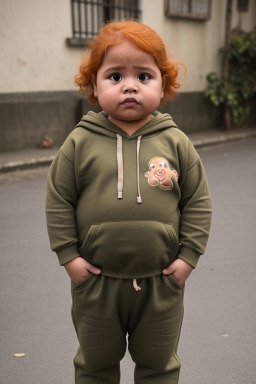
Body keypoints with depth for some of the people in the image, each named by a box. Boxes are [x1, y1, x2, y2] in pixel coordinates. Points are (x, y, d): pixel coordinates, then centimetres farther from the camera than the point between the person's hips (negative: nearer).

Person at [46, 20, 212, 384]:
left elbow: (198, 200, 0)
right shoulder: (80, 143, -7)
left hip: (161, 281, 0)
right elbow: (58, 200, -2)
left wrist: (188, 255, -4)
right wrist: (68, 255, -6)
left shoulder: (175, 143, -5)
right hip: (96, 281, 0)